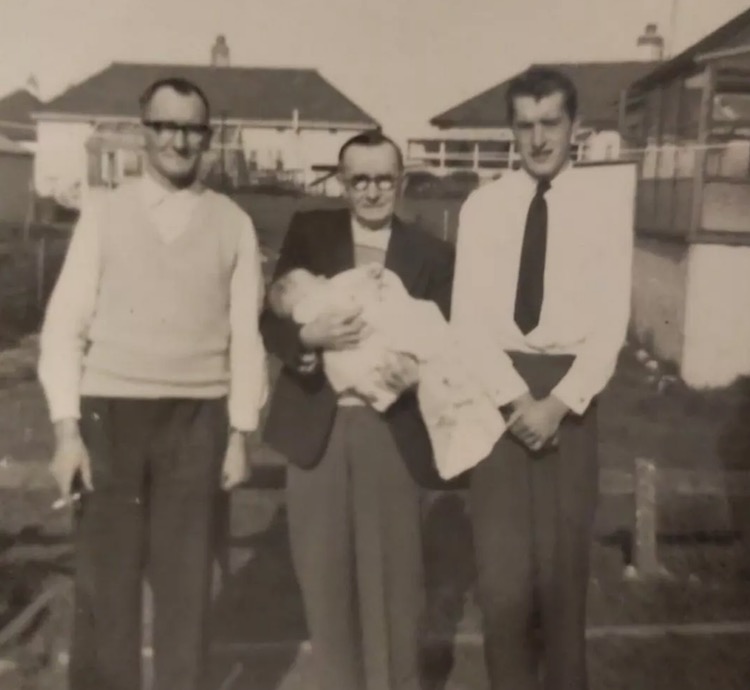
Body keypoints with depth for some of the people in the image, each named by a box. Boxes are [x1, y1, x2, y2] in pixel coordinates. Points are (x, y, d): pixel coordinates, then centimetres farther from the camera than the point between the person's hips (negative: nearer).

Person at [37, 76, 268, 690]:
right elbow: (65, 325, 1)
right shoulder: (104, 213, 4)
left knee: (187, 579, 10)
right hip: (109, 411, 0)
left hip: (198, 417, 0)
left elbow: (246, 335, 3)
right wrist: (66, 429, -5)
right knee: (104, 577, 7)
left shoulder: (234, 224, 4)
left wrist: (239, 434, 0)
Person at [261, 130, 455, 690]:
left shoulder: (431, 254, 5)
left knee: (393, 573, 7)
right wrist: (310, 336, -20)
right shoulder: (308, 233, 5)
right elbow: (271, 320, 1)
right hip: (317, 425, 1)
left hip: (391, 429, 0)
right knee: (324, 572, 11)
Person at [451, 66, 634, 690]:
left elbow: (611, 320, -5)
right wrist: (515, 397, -13)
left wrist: (559, 401, -14)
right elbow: (468, 317, -3)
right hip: (497, 389, 1)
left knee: (564, 562, 11)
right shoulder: (483, 206, 4)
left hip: (570, 389, -1)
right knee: (502, 564, 6)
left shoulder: (605, 202, -1)